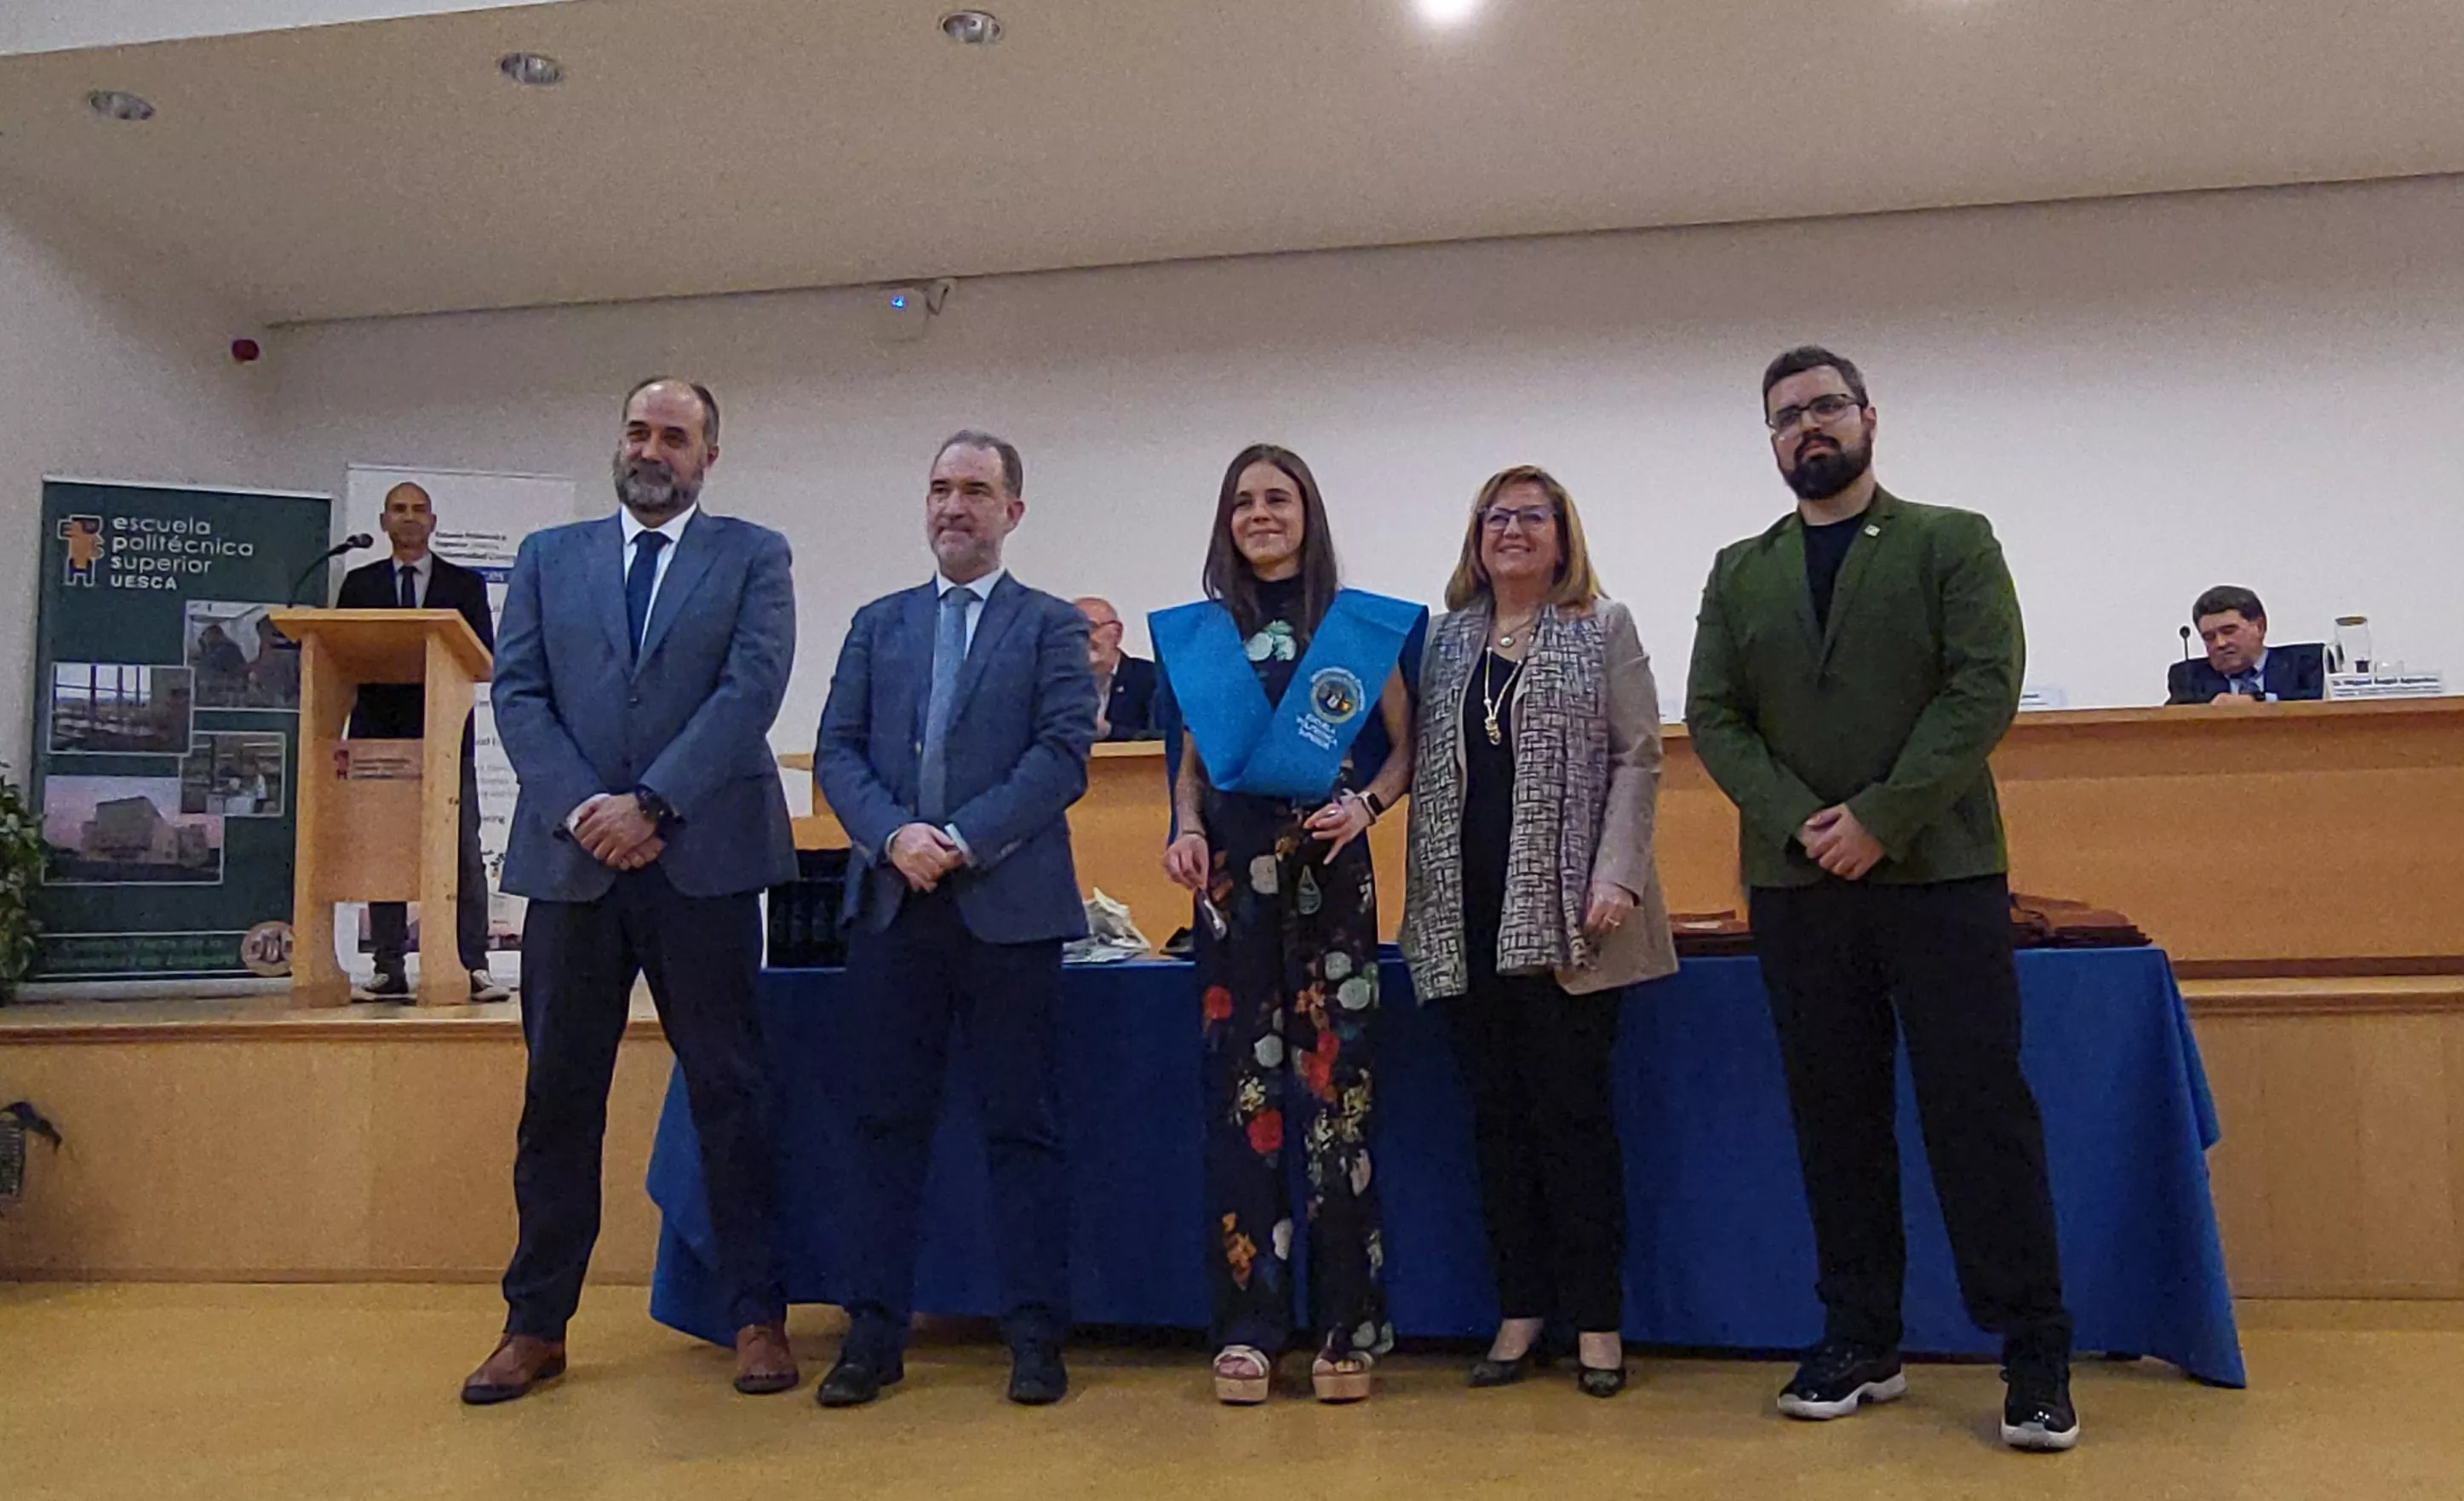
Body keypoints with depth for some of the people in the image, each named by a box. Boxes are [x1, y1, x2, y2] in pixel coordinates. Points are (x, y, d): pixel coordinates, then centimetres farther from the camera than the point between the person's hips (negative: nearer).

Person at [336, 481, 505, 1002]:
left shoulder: (465, 584, 12)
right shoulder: (359, 584, 16)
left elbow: (485, 655, 4)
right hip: (379, 731, 2)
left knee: (464, 851, -6)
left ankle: (473, 965, -6)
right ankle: (389, 969, 6)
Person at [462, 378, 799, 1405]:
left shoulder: (752, 557, 6)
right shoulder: (548, 557, 15)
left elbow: (752, 687, -6)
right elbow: (517, 694, 6)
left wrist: (650, 803, -14)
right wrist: (581, 806, -9)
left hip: (702, 858, -2)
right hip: (570, 858, 3)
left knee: (728, 1091, 4)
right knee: (558, 1097, 9)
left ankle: (756, 1314, 13)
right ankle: (537, 1324, 21)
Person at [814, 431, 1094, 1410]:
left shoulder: (1051, 626, 7)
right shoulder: (878, 625, 17)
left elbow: (1063, 753, -5)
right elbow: (836, 751, 8)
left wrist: (963, 840, -14)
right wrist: (893, 835, -10)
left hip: (1009, 905, -3)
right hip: (891, 904, 3)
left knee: (1022, 1124, 3)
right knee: (888, 1119, 7)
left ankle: (1036, 1333, 11)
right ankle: (874, 1331, 16)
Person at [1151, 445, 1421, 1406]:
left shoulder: (1365, 626, 6)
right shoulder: (1197, 633, 12)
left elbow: (1404, 747, 8)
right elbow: (1191, 758, 15)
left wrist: (1365, 805, -11)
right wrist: (1186, 830, -2)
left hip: (1331, 866, -2)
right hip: (1233, 868, 2)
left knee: (1336, 1085, -3)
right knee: (1241, 1088, 2)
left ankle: (1347, 1326, 8)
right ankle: (1247, 1325, 10)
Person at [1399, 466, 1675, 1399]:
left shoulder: (1602, 631, 6)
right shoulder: (1447, 642, 14)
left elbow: (1636, 759, -1)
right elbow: (1425, 769, 14)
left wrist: (1615, 877, -12)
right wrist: (1423, 898, 6)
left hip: (1560, 915, -3)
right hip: (1469, 918, 4)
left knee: (1574, 1111, -1)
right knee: (1497, 1114, 8)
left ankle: (1596, 1318, 11)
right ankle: (1520, 1310, 18)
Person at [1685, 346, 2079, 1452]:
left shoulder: (1953, 542, 5)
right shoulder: (1739, 574, 13)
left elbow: (1985, 689, -7)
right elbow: (1712, 717, 5)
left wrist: (1880, 819, -16)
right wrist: (1798, 823, -11)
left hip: (1941, 873, -3)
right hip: (1796, 887, 3)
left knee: (1980, 1112, -2)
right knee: (1835, 1121, 8)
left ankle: (2036, 1357, 8)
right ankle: (1860, 1344, 18)